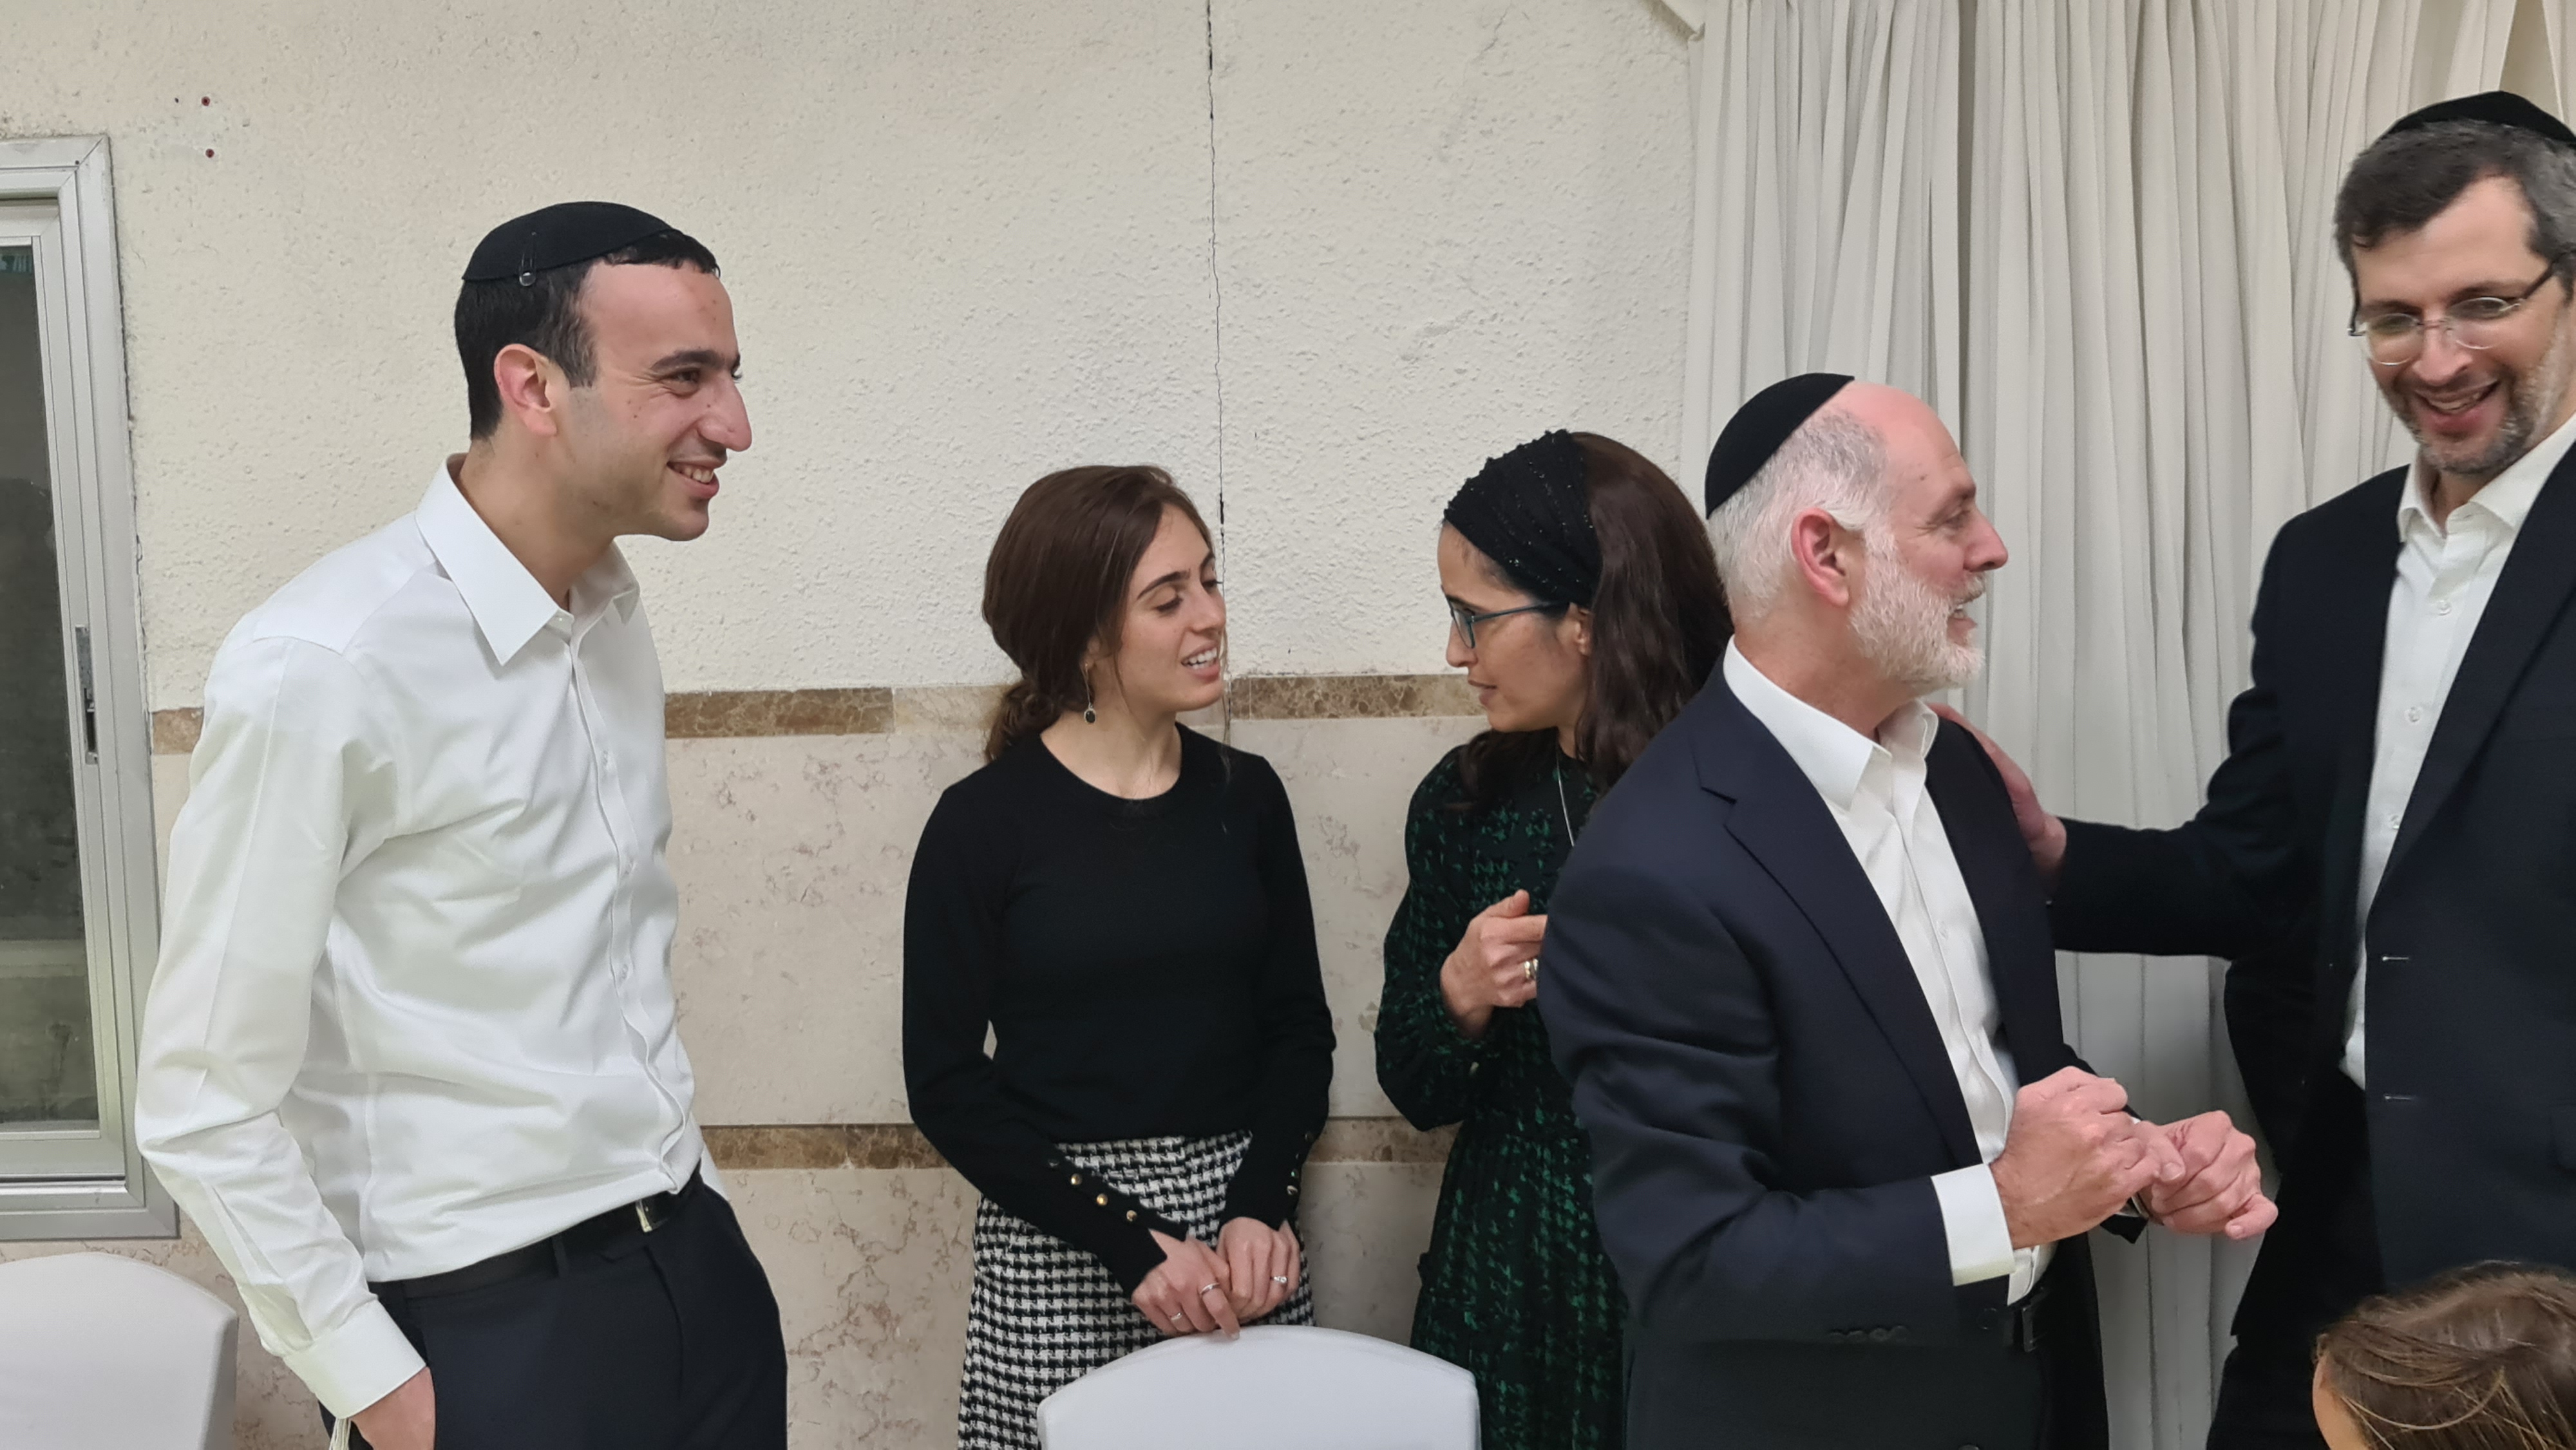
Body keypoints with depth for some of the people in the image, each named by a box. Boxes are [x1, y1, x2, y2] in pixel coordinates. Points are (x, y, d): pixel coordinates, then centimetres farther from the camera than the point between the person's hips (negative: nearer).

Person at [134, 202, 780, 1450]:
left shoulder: (614, 615, 3)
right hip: (488, 1315, -6)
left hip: (696, 1262, 7)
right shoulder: (320, 669, -19)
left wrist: (684, 1187, 12)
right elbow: (204, 1105, -15)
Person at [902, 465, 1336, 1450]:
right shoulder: (985, 823, -7)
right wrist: (1131, 1245, -12)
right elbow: (946, 1083, -6)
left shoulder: (1244, 795, 3)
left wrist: (1259, 1209, -8)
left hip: (1240, 1221, 3)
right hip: (1058, 1251, -3)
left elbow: (1299, 1027, 7)